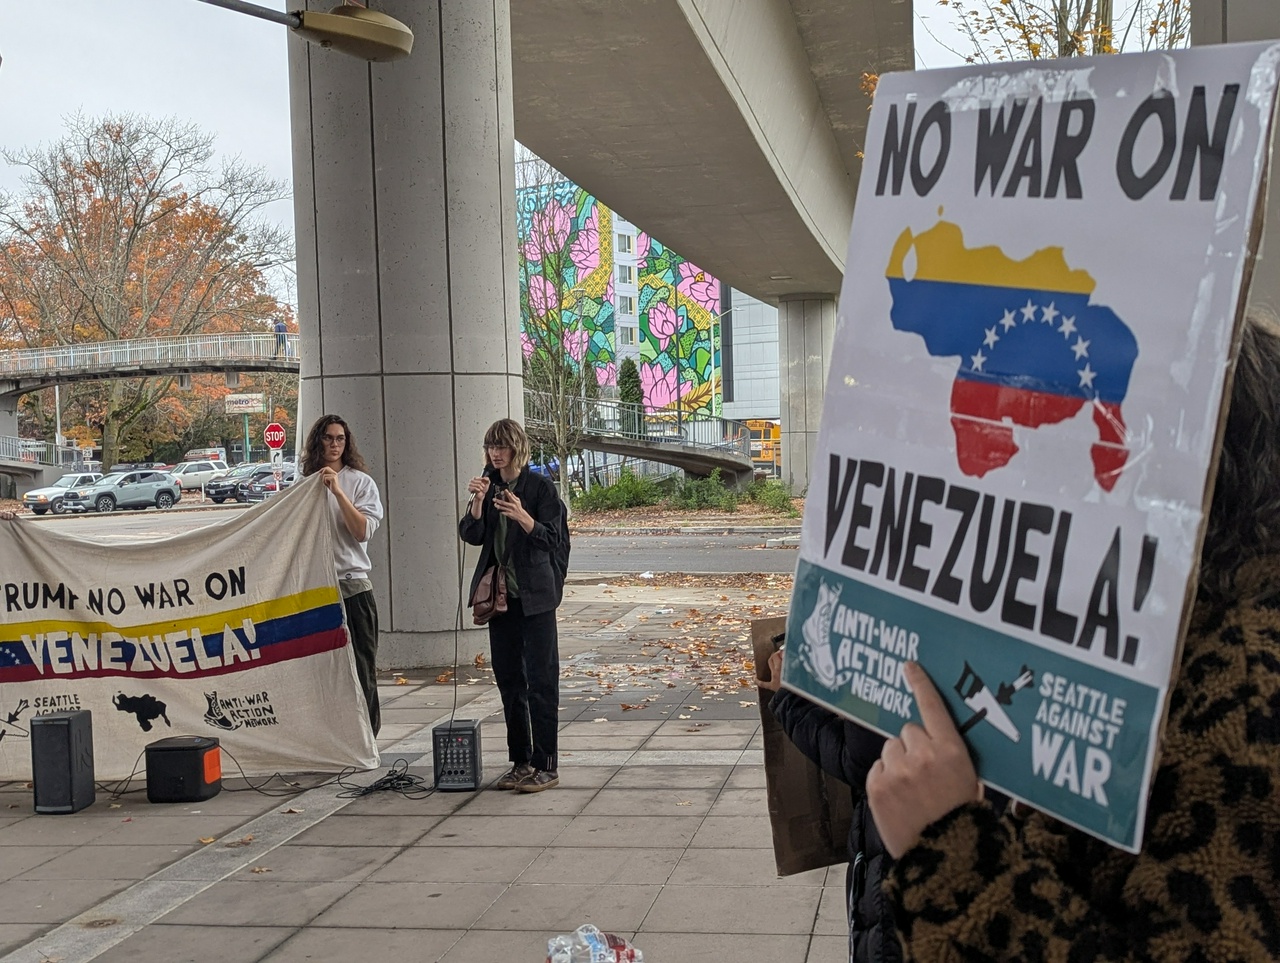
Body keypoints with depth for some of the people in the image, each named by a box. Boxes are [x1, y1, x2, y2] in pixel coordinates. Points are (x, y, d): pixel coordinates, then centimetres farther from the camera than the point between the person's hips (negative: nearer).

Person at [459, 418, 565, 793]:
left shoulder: (540, 487, -6)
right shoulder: (487, 486, 8)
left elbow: (551, 539, -12)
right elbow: (471, 535, 0)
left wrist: (522, 516, -27)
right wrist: (477, 501, -17)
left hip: (534, 595, -5)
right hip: (500, 594, 5)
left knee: (541, 679, -3)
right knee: (509, 679, 10)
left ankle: (546, 765, 1)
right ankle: (520, 762, 19)